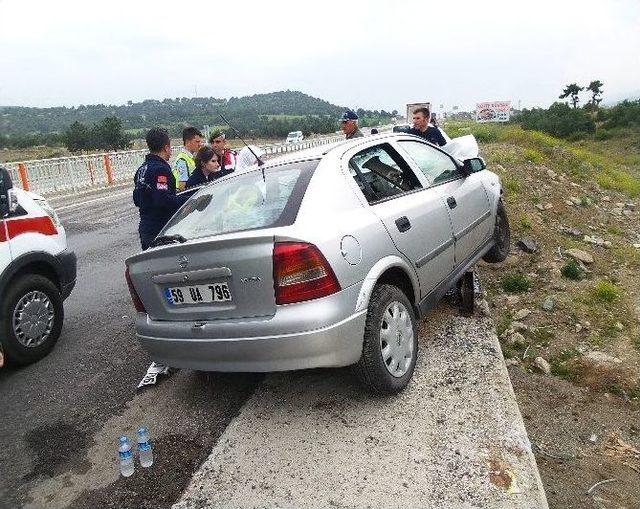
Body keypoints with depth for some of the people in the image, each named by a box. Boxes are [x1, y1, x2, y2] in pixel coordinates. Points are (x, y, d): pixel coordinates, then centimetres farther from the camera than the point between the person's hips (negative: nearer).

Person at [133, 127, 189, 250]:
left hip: (145, 228, 10)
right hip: (160, 230, -10)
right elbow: (163, 200, -26)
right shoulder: (161, 169, -17)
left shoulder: (142, 169, 14)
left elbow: (137, 199, 19)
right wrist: (188, 200, -20)